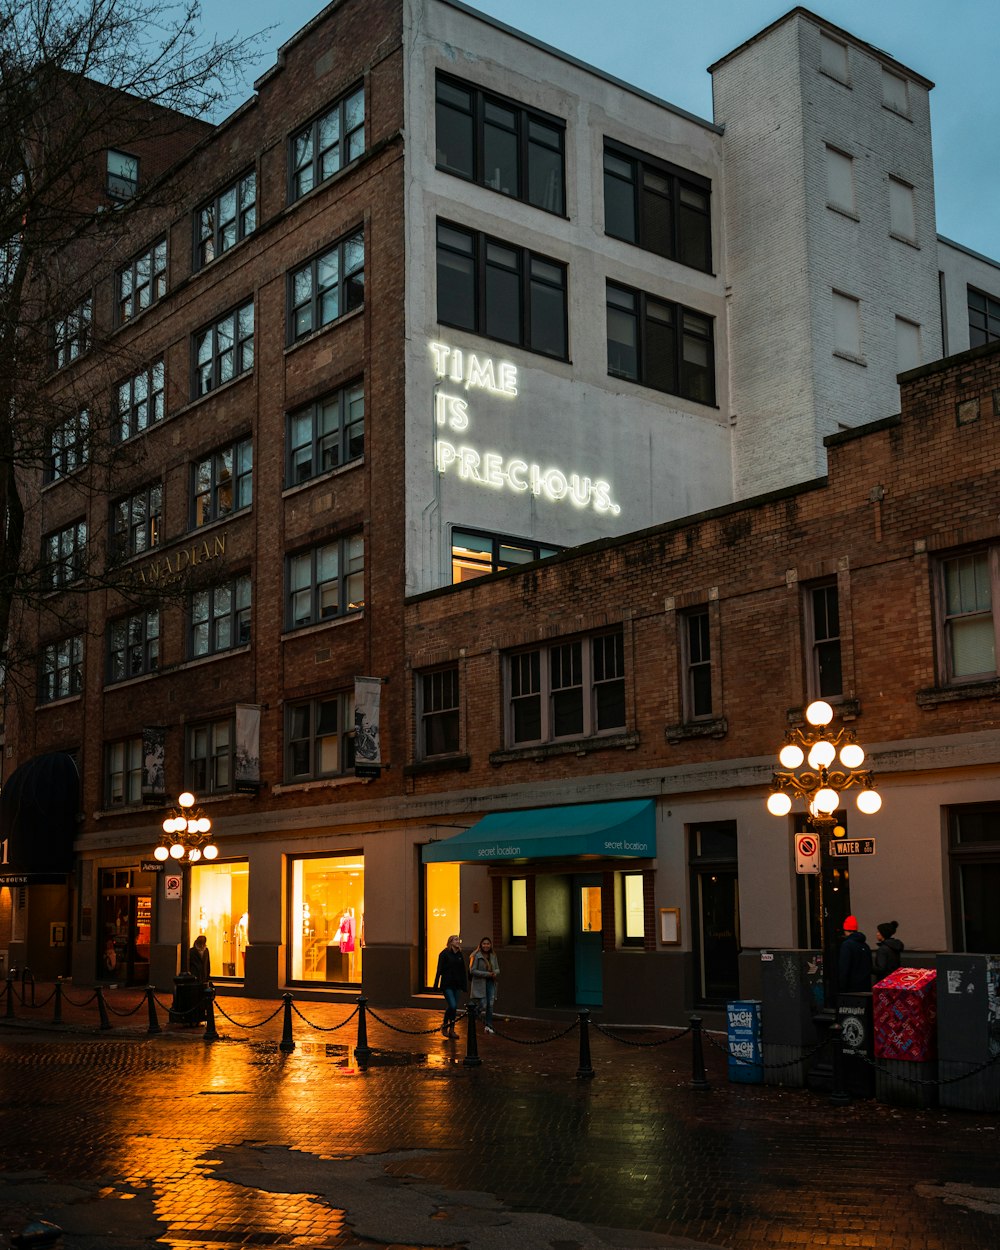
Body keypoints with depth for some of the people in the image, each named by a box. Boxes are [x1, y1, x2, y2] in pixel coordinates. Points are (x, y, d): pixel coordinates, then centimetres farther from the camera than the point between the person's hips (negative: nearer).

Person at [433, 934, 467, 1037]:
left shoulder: (460, 955, 10)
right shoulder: (444, 954, -5)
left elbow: (463, 972, 14)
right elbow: (439, 970, -7)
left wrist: (464, 986, 10)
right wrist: (436, 985, -11)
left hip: (456, 985, 5)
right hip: (447, 985, -5)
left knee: (454, 1008, 5)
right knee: (452, 1006, -15)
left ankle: (451, 1030, 14)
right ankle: (444, 1025, 5)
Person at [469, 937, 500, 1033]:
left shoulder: (493, 956, 11)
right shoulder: (476, 956, -7)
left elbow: (497, 969, 17)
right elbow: (472, 970, -12)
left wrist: (495, 973, -9)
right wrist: (487, 974, -17)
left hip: (490, 983, 5)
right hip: (480, 984, -5)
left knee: (490, 1005, -1)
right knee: (483, 1005, -11)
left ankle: (488, 1026, 6)